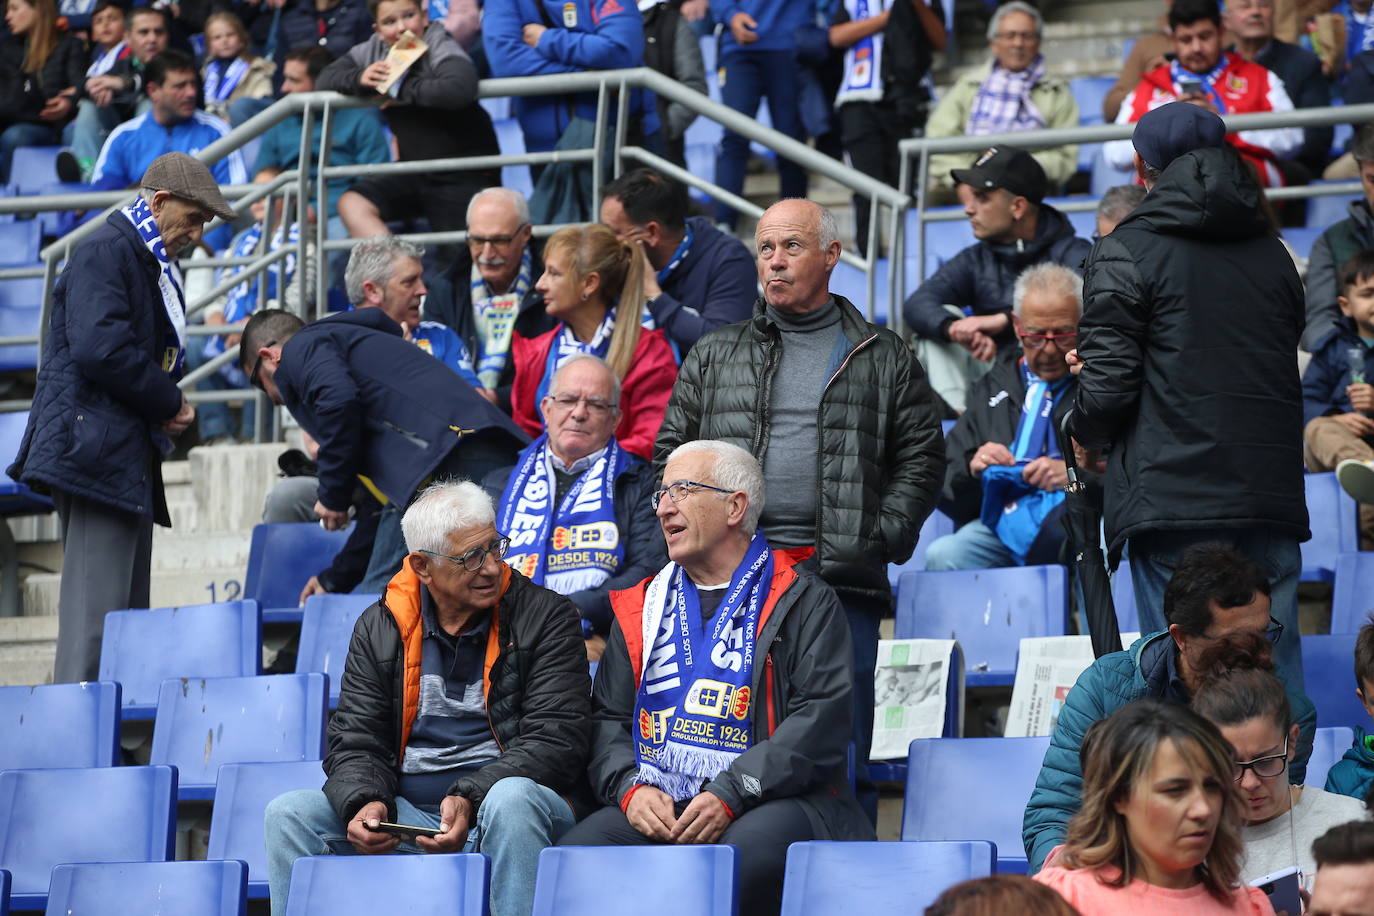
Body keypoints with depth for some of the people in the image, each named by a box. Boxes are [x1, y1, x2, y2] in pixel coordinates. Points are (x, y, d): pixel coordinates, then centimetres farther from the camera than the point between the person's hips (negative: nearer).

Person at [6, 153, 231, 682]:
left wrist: (168, 407, 8)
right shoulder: (107, 252, -10)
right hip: (96, 452, -11)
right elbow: (100, 348, -22)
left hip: (128, 455, 11)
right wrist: (169, 403, -12)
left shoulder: (152, 263, 22)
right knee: (97, 603, -13)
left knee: (128, 607, 8)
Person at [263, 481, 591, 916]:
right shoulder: (378, 629, 11)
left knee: (512, 799, -38)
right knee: (288, 814, -17)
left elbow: (556, 739, -8)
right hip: (405, 816, 3)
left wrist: (471, 799, -23)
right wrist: (364, 802, -16)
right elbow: (354, 742, 9)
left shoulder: (546, 617, 1)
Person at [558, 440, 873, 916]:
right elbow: (608, 718, 20)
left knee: (743, 858, -39)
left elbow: (820, 720, -5)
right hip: (652, 805, 4)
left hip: (768, 803, -4)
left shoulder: (804, 602, 7)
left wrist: (730, 795, -16)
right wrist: (630, 788, -3)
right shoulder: (643, 607, 24)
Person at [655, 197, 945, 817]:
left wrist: (879, 539, -5)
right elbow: (671, 454, 15)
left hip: (842, 580, -2)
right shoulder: (715, 356, 16)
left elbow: (921, 460, 8)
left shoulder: (885, 360, 12)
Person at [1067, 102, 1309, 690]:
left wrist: (1085, 429, 14)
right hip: (1271, 499, 5)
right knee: (1276, 672, 7)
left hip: (1173, 503, -5)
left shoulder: (1127, 251, -3)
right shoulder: (1272, 254, 16)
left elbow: (1107, 382, -9)